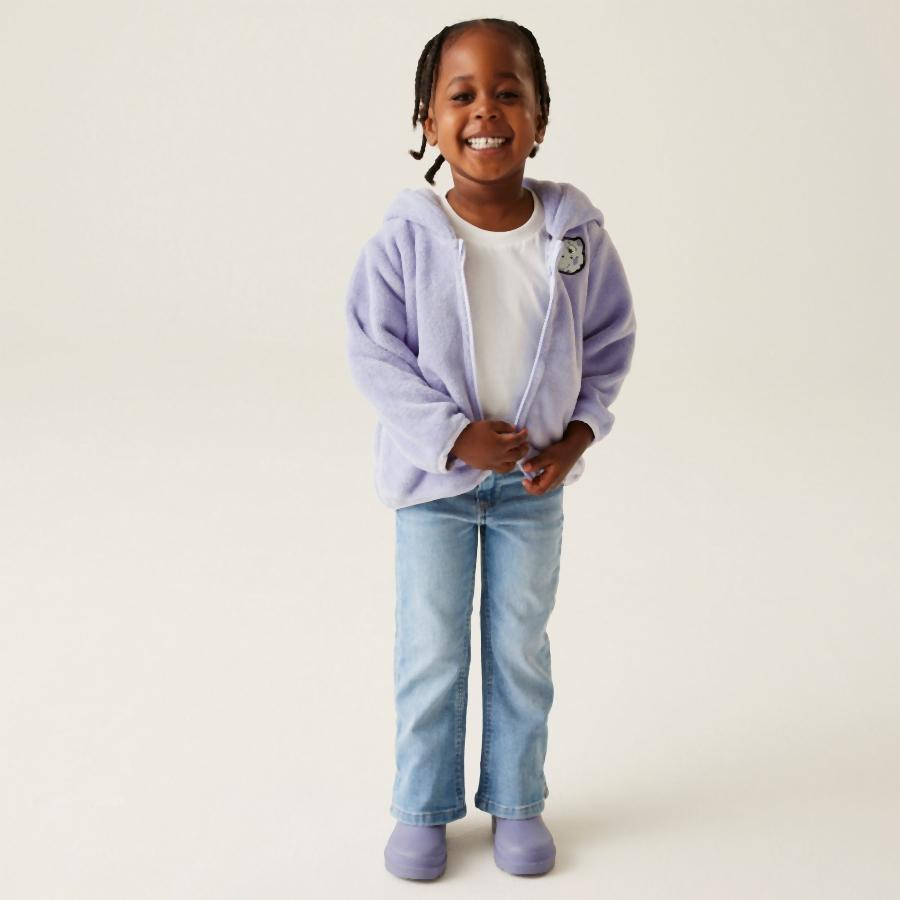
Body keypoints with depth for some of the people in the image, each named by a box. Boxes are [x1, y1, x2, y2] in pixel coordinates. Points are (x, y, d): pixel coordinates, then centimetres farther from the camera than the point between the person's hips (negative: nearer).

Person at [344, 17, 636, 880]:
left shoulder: (577, 234, -9)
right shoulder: (404, 240, -16)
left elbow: (610, 342, 2)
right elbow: (373, 353, -12)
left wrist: (578, 434, -9)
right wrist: (455, 434, -18)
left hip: (535, 483, 2)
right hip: (434, 480, -2)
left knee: (521, 651, 16)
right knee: (430, 656, 11)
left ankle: (516, 800, 35)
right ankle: (422, 807, 30)